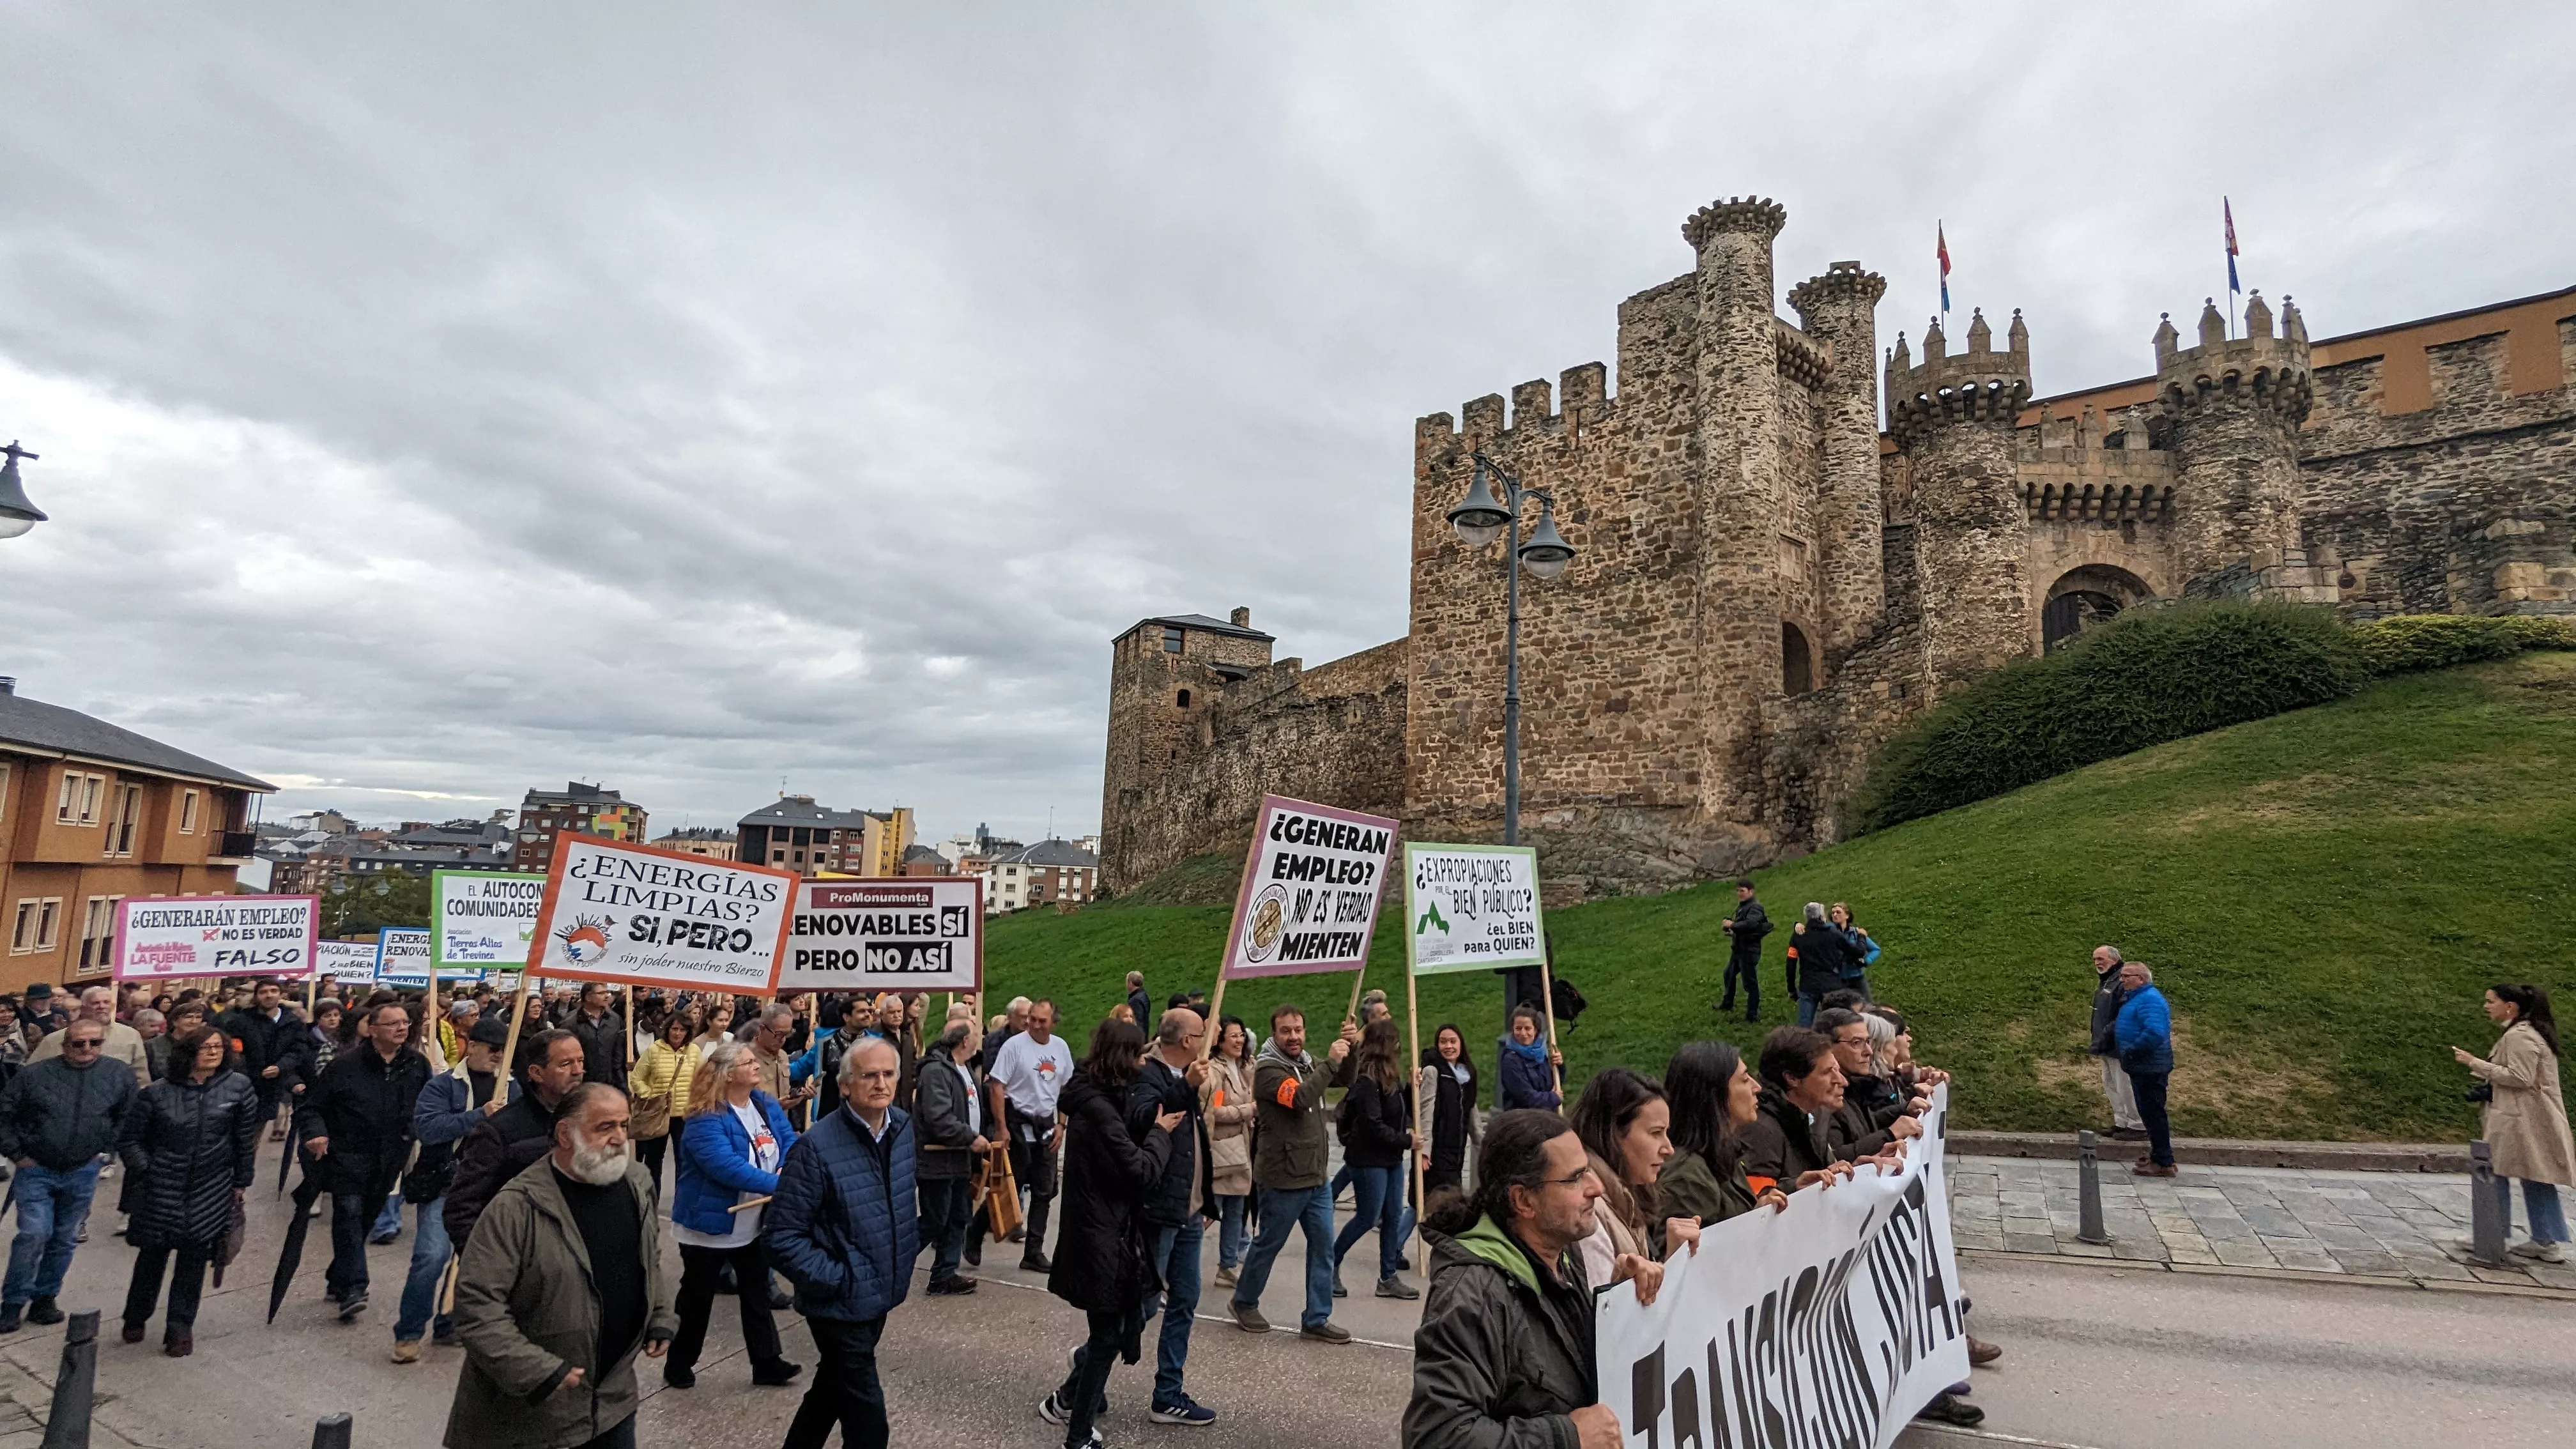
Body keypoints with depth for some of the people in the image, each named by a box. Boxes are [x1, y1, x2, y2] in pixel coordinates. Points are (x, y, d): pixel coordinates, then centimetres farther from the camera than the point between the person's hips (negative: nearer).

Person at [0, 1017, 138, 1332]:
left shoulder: (119, 1076, -4)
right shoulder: (36, 1074, -10)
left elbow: (128, 1117, 6)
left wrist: (106, 1147, 1)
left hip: (83, 1173, 2)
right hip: (36, 1170, -2)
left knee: (65, 1239, 11)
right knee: (34, 1235, -9)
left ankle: (44, 1298, 27)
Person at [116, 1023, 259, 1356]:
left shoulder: (239, 1087, -5)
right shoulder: (158, 1093, -6)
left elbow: (246, 1140, 2)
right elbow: (128, 1139, 6)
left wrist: (241, 1182, 4)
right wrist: (146, 1171, -2)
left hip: (210, 1193, 0)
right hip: (161, 1191, 0)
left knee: (194, 1260, 4)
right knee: (152, 1257, 13)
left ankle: (180, 1328, 17)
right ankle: (135, 1319, 36)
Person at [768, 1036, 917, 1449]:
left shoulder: (904, 1127, -2)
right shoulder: (816, 1148, -22)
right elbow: (782, 1236, -19)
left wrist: (912, 1243, 6)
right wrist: (835, 1280, -20)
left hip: (882, 1294, 6)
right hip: (841, 1303, -6)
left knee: (833, 1386, 26)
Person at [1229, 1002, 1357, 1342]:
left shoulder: (1306, 1063, 10)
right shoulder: (1268, 1069, -15)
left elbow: (1345, 1080, 13)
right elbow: (1300, 1098, -29)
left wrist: (1348, 1050, -5)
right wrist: (1330, 1061, -25)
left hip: (1316, 1176, 7)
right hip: (1282, 1179, -7)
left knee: (1323, 1247, 6)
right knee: (1268, 1245, 9)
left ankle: (1317, 1319, 15)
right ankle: (1244, 1303, 30)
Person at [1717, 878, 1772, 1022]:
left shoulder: (1755, 907, -19)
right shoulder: (1742, 906, 12)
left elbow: (1750, 924, -36)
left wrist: (1732, 925, -25)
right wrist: (1728, 924, -6)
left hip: (1749, 951, -11)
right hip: (1738, 949, 11)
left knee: (1750, 982, -3)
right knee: (1729, 975, 26)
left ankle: (1753, 1015, 6)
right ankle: (1728, 1004, 44)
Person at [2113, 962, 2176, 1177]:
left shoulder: (2149, 999, -19)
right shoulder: (2136, 997, 13)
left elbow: (2155, 1033, -32)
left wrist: (2131, 1053, -23)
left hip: (2150, 1068, -11)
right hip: (2143, 1067, 11)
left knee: (2152, 1112, -4)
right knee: (2149, 1111, 18)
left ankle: (2163, 1163, 2)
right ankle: (2158, 1154, 28)